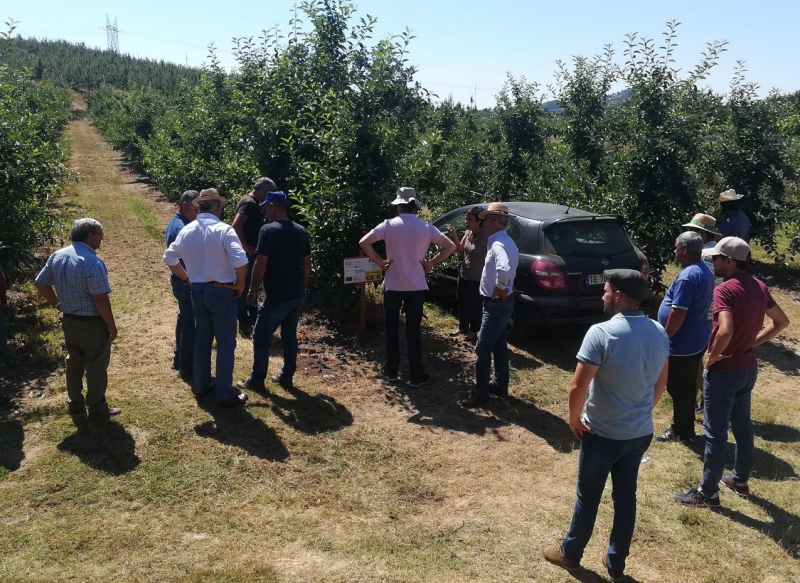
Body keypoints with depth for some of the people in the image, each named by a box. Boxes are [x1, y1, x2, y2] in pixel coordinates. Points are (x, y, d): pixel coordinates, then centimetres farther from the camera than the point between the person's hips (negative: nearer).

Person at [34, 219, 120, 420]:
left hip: (69, 321, 8)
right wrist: (112, 325, -15)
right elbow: (100, 299, -25)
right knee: (96, 367, 7)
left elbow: (40, 284, 11)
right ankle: (97, 409, 19)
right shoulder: (92, 262, -23)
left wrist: (58, 304, 16)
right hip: (92, 324, -7)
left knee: (74, 364, 20)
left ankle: (75, 407, 31)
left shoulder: (57, 256, 2)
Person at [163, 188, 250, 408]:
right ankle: (225, 395, 10)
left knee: (201, 340, 20)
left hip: (197, 291, 6)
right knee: (226, 344, 4)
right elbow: (240, 262, -27)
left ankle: (200, 387, 30)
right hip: (222, 292, -6)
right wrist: (240, 285, -10)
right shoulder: (224, 230, -17)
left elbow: (169, 258, 14)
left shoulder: (186, 231, 3)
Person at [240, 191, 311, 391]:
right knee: (290, 335, 15)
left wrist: (253, 290, -6)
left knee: (261, 337, 7)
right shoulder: (301, 231, 6)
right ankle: (286, 377, 21)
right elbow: (307, 264, 11)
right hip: (297, 295, 7)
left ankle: (257, 379, 13)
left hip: (276, 296, -6)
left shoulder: (268, 230, -14)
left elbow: (261, 264, -16)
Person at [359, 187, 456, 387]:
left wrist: (379, 261, -2)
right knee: (414, 331, 5)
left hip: (392, 286, 0)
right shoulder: (426, 227, -3)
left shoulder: (389, 225, -6)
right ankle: (416, 376, 9)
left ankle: (391, 371, 22)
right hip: (416, 286, 1)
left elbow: (364, 242, -12)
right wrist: (432, 263, 4)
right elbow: (450, 246, -1)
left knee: (392, 329, 13)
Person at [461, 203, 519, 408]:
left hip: (496, 304, -10)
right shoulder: (506, 242, 10)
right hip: (502, 302, 10)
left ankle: (481, 392, 3)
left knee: (482, 349, -4)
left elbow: (504, 270, -41)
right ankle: (500, 385, 29)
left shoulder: (498, 245, -23)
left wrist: (499, 289, -26)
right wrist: (501, 290, 10)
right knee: (499, 346, 18)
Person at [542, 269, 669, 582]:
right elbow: (660, 383, 10)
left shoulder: (601, 333, -24)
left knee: (588, 497, 12)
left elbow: (578, 386, -23)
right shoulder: (659, 333, -2)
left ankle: (570, 554, 32)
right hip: (641, 433, 6)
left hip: (603, 434, -5)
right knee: (625, 496, 18)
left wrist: (574, 419, -7)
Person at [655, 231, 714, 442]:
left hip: (682, 344, -10)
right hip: (696, 340, 10)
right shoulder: (705, 271, 8)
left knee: (678, 389, 5)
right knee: (687, 387, 20)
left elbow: (678, 313, -26)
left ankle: (681, 431, 17)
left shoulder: (687, 276, -25)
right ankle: (685, 427, 32)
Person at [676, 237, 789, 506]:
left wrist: (712, 357, -18)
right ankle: (740, 480, 35)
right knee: (742, 426, 21)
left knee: (715, 433, 2)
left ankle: (708, 492, 12)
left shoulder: (724, 290, -22)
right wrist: (753, 342, 10)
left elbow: (725, 331, -35)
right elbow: (781, 322, 14)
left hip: (724, 371, -8)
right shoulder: (759, 287, 4)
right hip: (749, 368, 8)